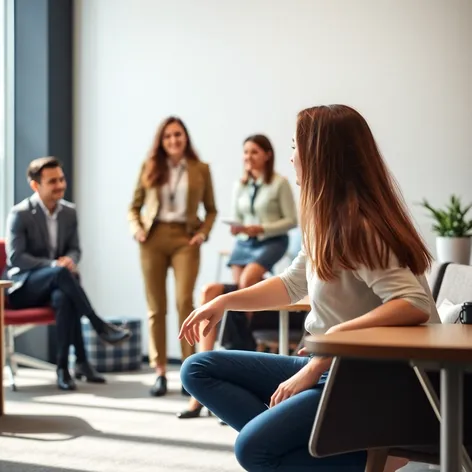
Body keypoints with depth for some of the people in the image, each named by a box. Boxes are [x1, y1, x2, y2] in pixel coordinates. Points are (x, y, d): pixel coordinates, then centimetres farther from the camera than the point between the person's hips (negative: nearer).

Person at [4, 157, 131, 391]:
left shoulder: (69, 211, 6)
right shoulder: (20, 214, -10)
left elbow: (75, 249, 11)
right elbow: (15, 257, -16)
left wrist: (70, 260, -15)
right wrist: (53, 265, -26)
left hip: (53, 283, 4)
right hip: (23, 286, -4)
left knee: (63, 297, -35)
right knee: (60, 273, -37)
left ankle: (63, 367, -28)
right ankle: (101, 326, -29)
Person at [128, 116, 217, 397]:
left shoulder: (201, 169, 8)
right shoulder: (150, 168, 10)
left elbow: (211, 210, 12)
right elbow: (135, 206, 14)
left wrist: (203, 233, -4)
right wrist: (136, 228, -3)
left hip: (185, 238, -2)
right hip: (154, 238, 2)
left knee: (184, 301, -17)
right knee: (156, 308, 3)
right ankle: (160, 373, 9)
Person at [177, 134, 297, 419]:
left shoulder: (279, 183, -4)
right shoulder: (240, 186, 14)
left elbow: (292, 220, -6)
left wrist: (261, 229, -15)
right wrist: (237, 228, -5)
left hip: (271, 243, -6)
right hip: (244, 244, 6)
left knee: (246, 283, -28)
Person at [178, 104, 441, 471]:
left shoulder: (359, 229, -19)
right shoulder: (327, 221, 8)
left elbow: (416, 305, -31)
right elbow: (293, 284, 25)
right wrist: (224, 302, 15)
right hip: (326, 366, 10)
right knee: (198, 369, 6)